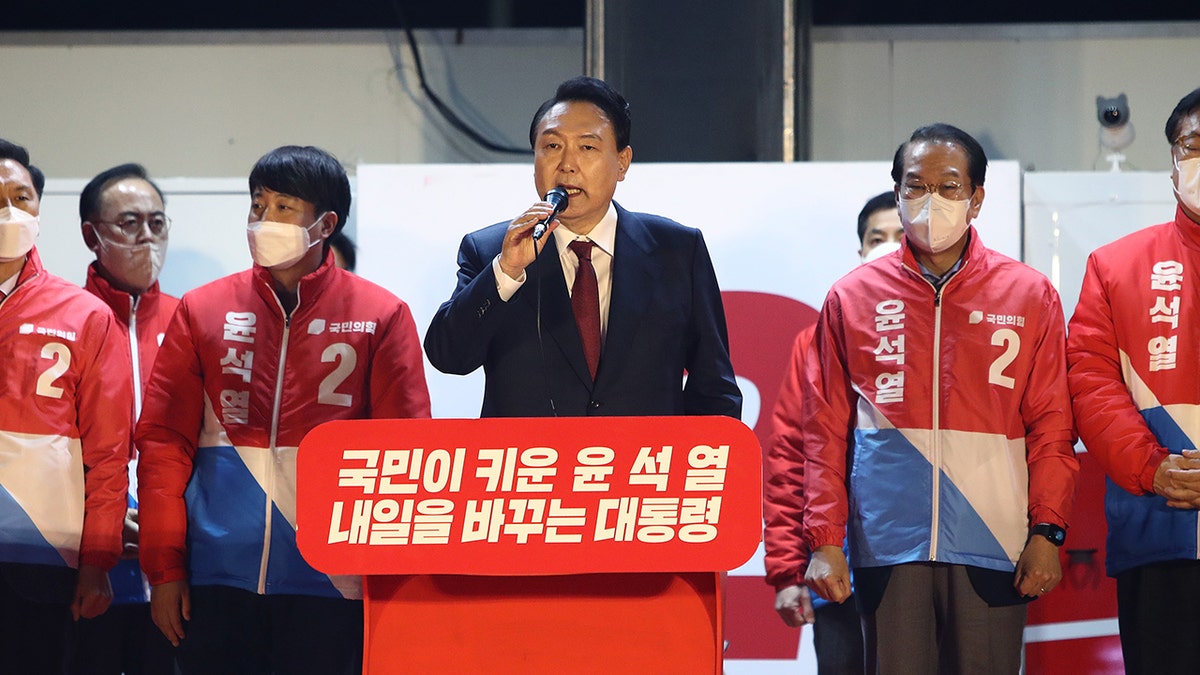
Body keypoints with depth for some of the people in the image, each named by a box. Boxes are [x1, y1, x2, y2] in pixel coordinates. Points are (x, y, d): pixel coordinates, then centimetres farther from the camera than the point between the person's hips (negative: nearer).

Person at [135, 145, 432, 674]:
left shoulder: (381, 316, 6)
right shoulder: (203, 311, 10)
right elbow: (163, 441, 7)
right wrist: (164, 570, 1)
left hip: (331, 583, -1)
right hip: (217, 578, 1)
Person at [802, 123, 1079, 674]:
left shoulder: (1029, 296, 8)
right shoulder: (852, 298, 10)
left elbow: (1051, 425, 7)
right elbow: (826, 431, 10)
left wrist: (1047, 532, -2)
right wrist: (823, 540, 2)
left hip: (991, 547, 0)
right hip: (887, 546, 0)